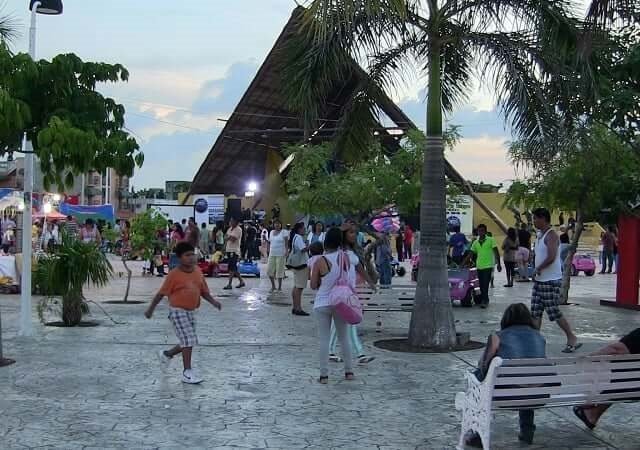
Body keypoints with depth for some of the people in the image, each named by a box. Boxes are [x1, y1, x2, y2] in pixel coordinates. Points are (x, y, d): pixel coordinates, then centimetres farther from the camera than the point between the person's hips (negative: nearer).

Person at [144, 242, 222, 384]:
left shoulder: (198, 271, 3)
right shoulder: (174, 274, -13)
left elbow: (203, 290, 11)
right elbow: (161, 293, -6)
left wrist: (213, 301, -5)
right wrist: (151, 309, -1)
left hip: (191, 311, 7)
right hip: (178, 311, -7)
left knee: (190, 341, 14)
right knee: (188, 340, -13)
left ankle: (166, 354, 38)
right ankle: (187, 372, -3)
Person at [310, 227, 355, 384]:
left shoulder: (320, 262, -15)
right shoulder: (345, 257, -7)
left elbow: (313, 286, -7)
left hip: (322, 304, -3)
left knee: (324, 339, 3)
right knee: (344, 337, 15)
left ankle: (324, 375, 4)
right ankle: (349, 371, 21)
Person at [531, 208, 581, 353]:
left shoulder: (551, 236, -15)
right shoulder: (540, 235, 14)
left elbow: (551, 257, -27)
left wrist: (538, 268, -15)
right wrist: (536, 271, 10)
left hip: (551, 281, -9)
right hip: (539, 280, 10)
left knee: (554, 313, -5)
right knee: (535, 312, 7)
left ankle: (572, 339, 6)